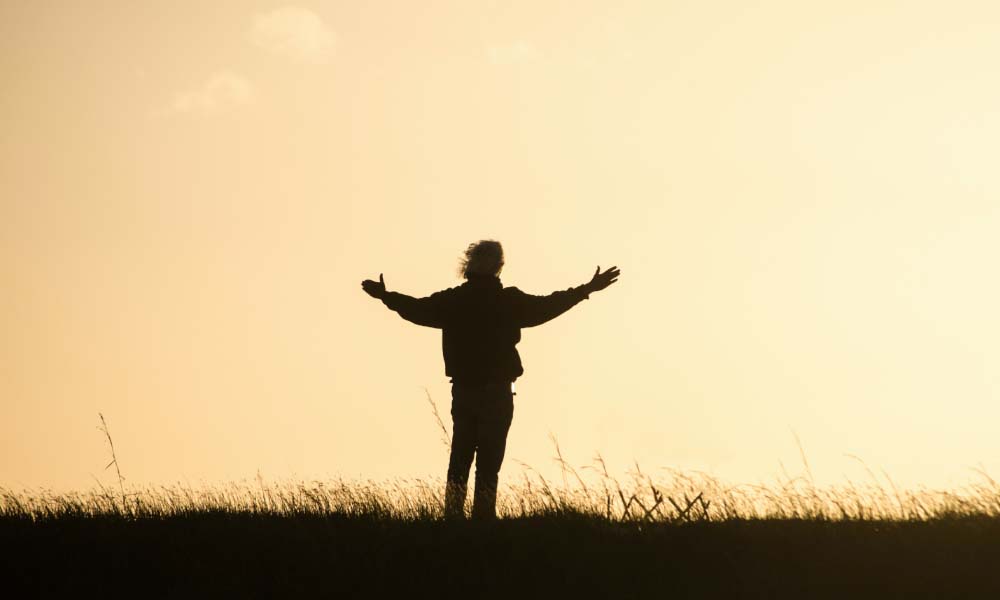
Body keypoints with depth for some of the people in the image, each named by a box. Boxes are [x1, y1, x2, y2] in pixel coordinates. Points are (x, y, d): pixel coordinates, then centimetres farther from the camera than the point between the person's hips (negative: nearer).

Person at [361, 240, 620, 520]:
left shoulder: (452, 300, 1)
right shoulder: (509, 301, -9)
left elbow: (417, 309, 10)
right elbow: (545, 307, -10)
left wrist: (386, 295, 28)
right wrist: (587, 289, -2)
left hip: (462, 391, 4)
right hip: (497, 393, -4)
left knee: (459, 459, 12)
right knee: (488, 463, -3)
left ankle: (453, 516, 10)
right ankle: (483, 518, -6)